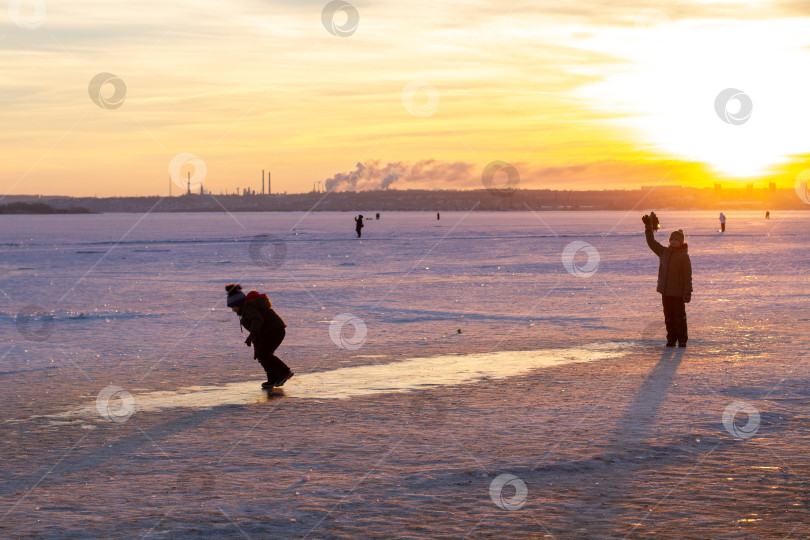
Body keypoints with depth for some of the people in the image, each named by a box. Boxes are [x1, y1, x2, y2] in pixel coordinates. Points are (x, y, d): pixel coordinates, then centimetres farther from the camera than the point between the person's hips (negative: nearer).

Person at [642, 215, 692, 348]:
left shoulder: (684, 256, -7)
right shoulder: (664, 252, 9)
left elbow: (688, 276, -8)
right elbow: (651, 242, 12)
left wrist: (688, 293, -13)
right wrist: (648, 227, 3)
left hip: (678, 292, -5)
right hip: (665, 291, 5)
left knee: (679, 316, -1)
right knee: (669, 316, 9)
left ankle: (682, 340, 6)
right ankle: (671, 339, 16)